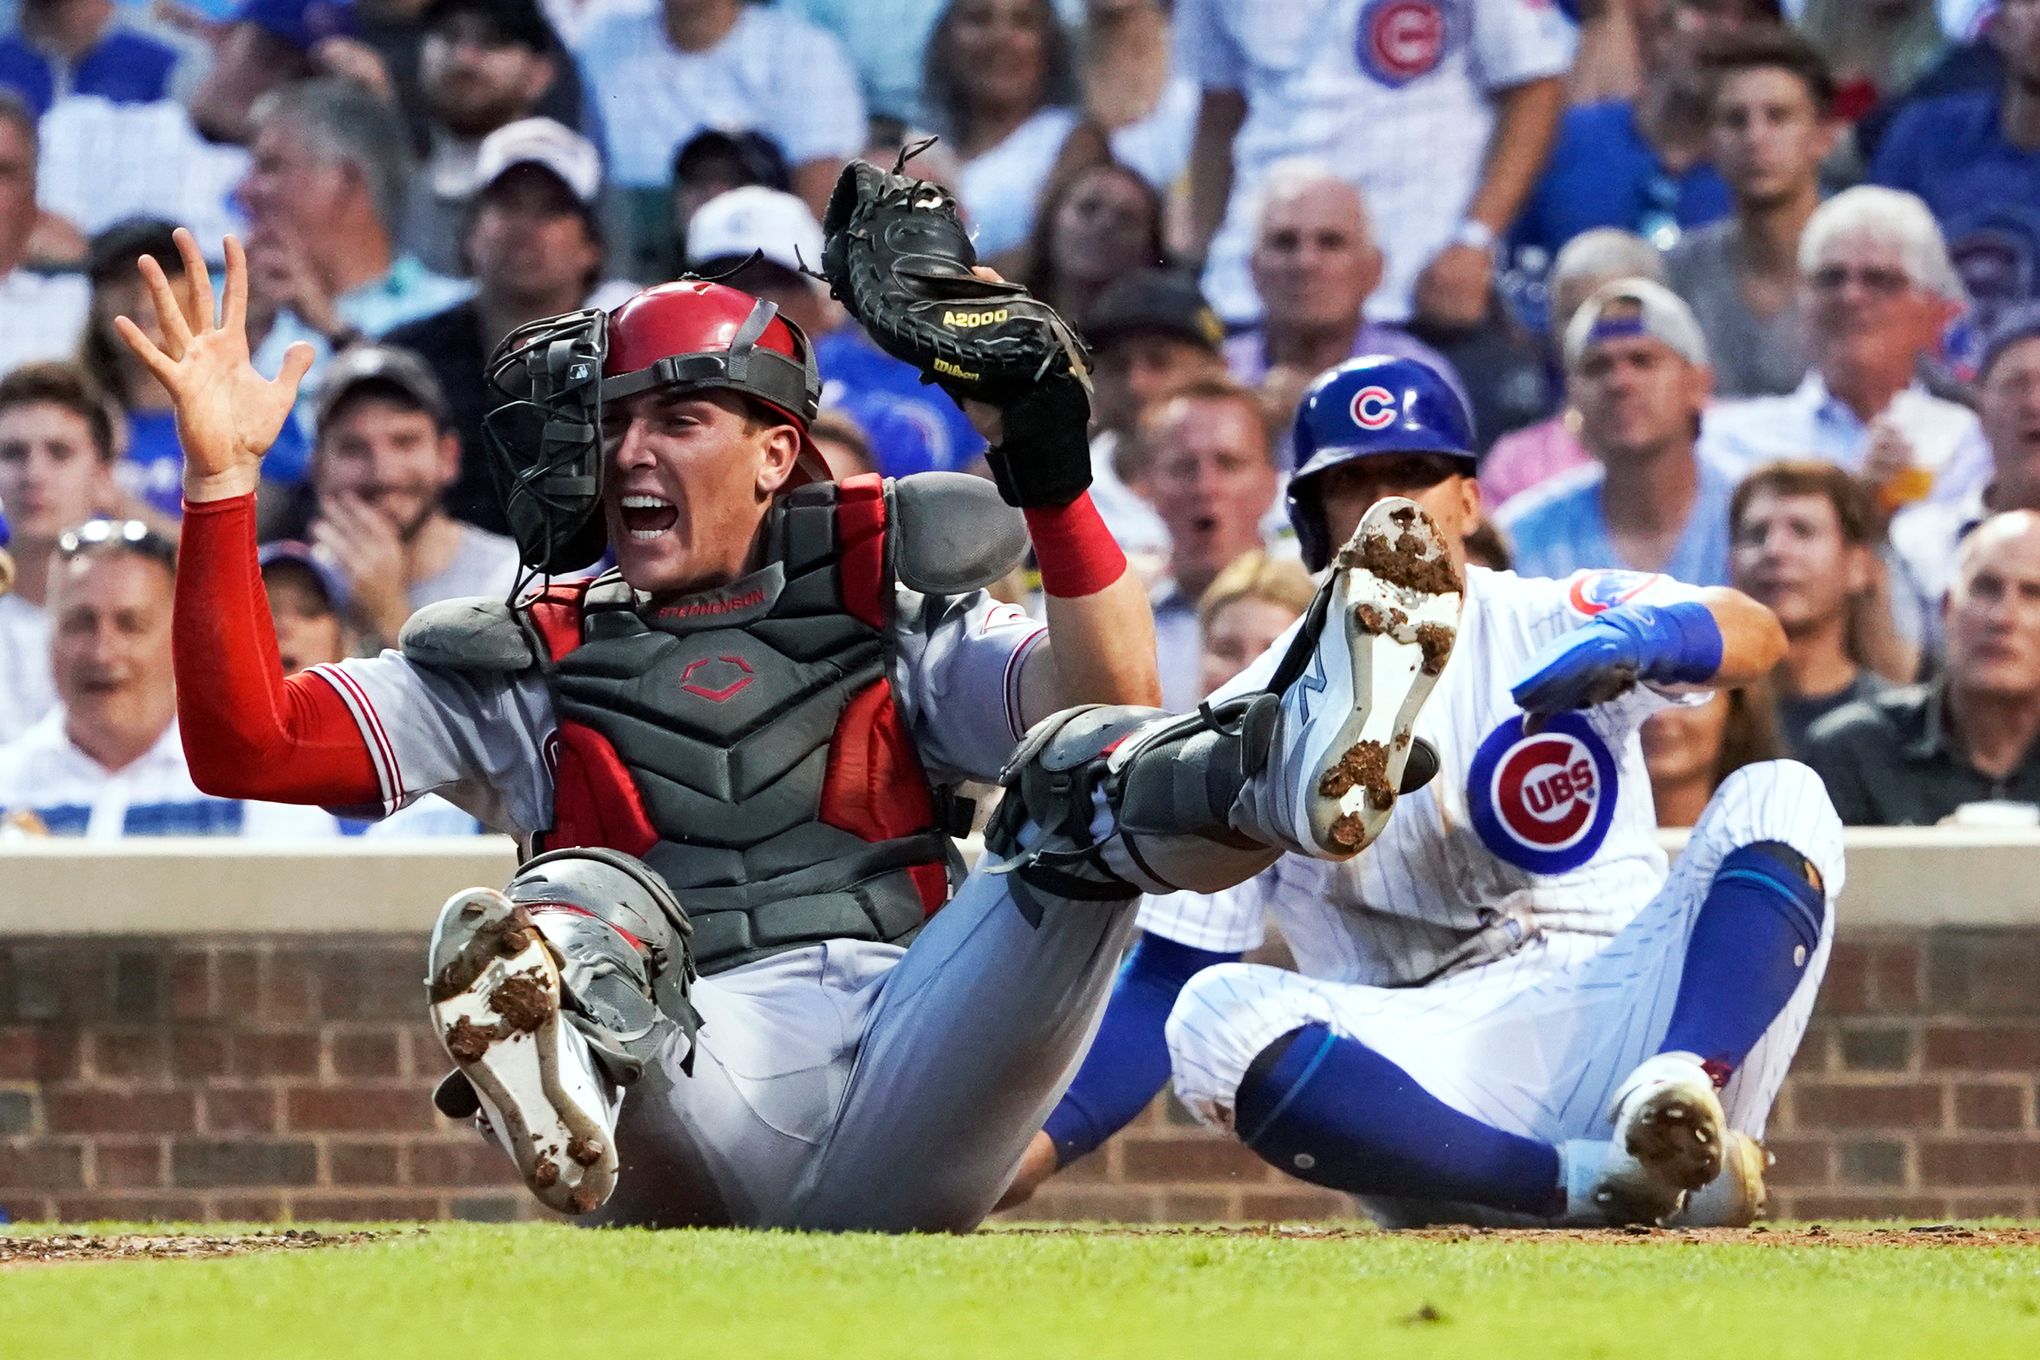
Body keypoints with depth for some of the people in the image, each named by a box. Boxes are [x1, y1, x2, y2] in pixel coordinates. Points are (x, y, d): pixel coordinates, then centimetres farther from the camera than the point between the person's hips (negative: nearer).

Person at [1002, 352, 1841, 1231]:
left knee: (1776, 798, -19)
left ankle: (1681, 1088, -43)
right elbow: (1164, 978, 5)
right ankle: (1582, 1183, -36)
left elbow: (1754, 634, -11)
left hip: (1626, 1017, 0)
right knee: (1214, 1013, -29)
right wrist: (1038, 1143, -12)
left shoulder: (1554, 625, 9)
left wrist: (1643, 639, -35)